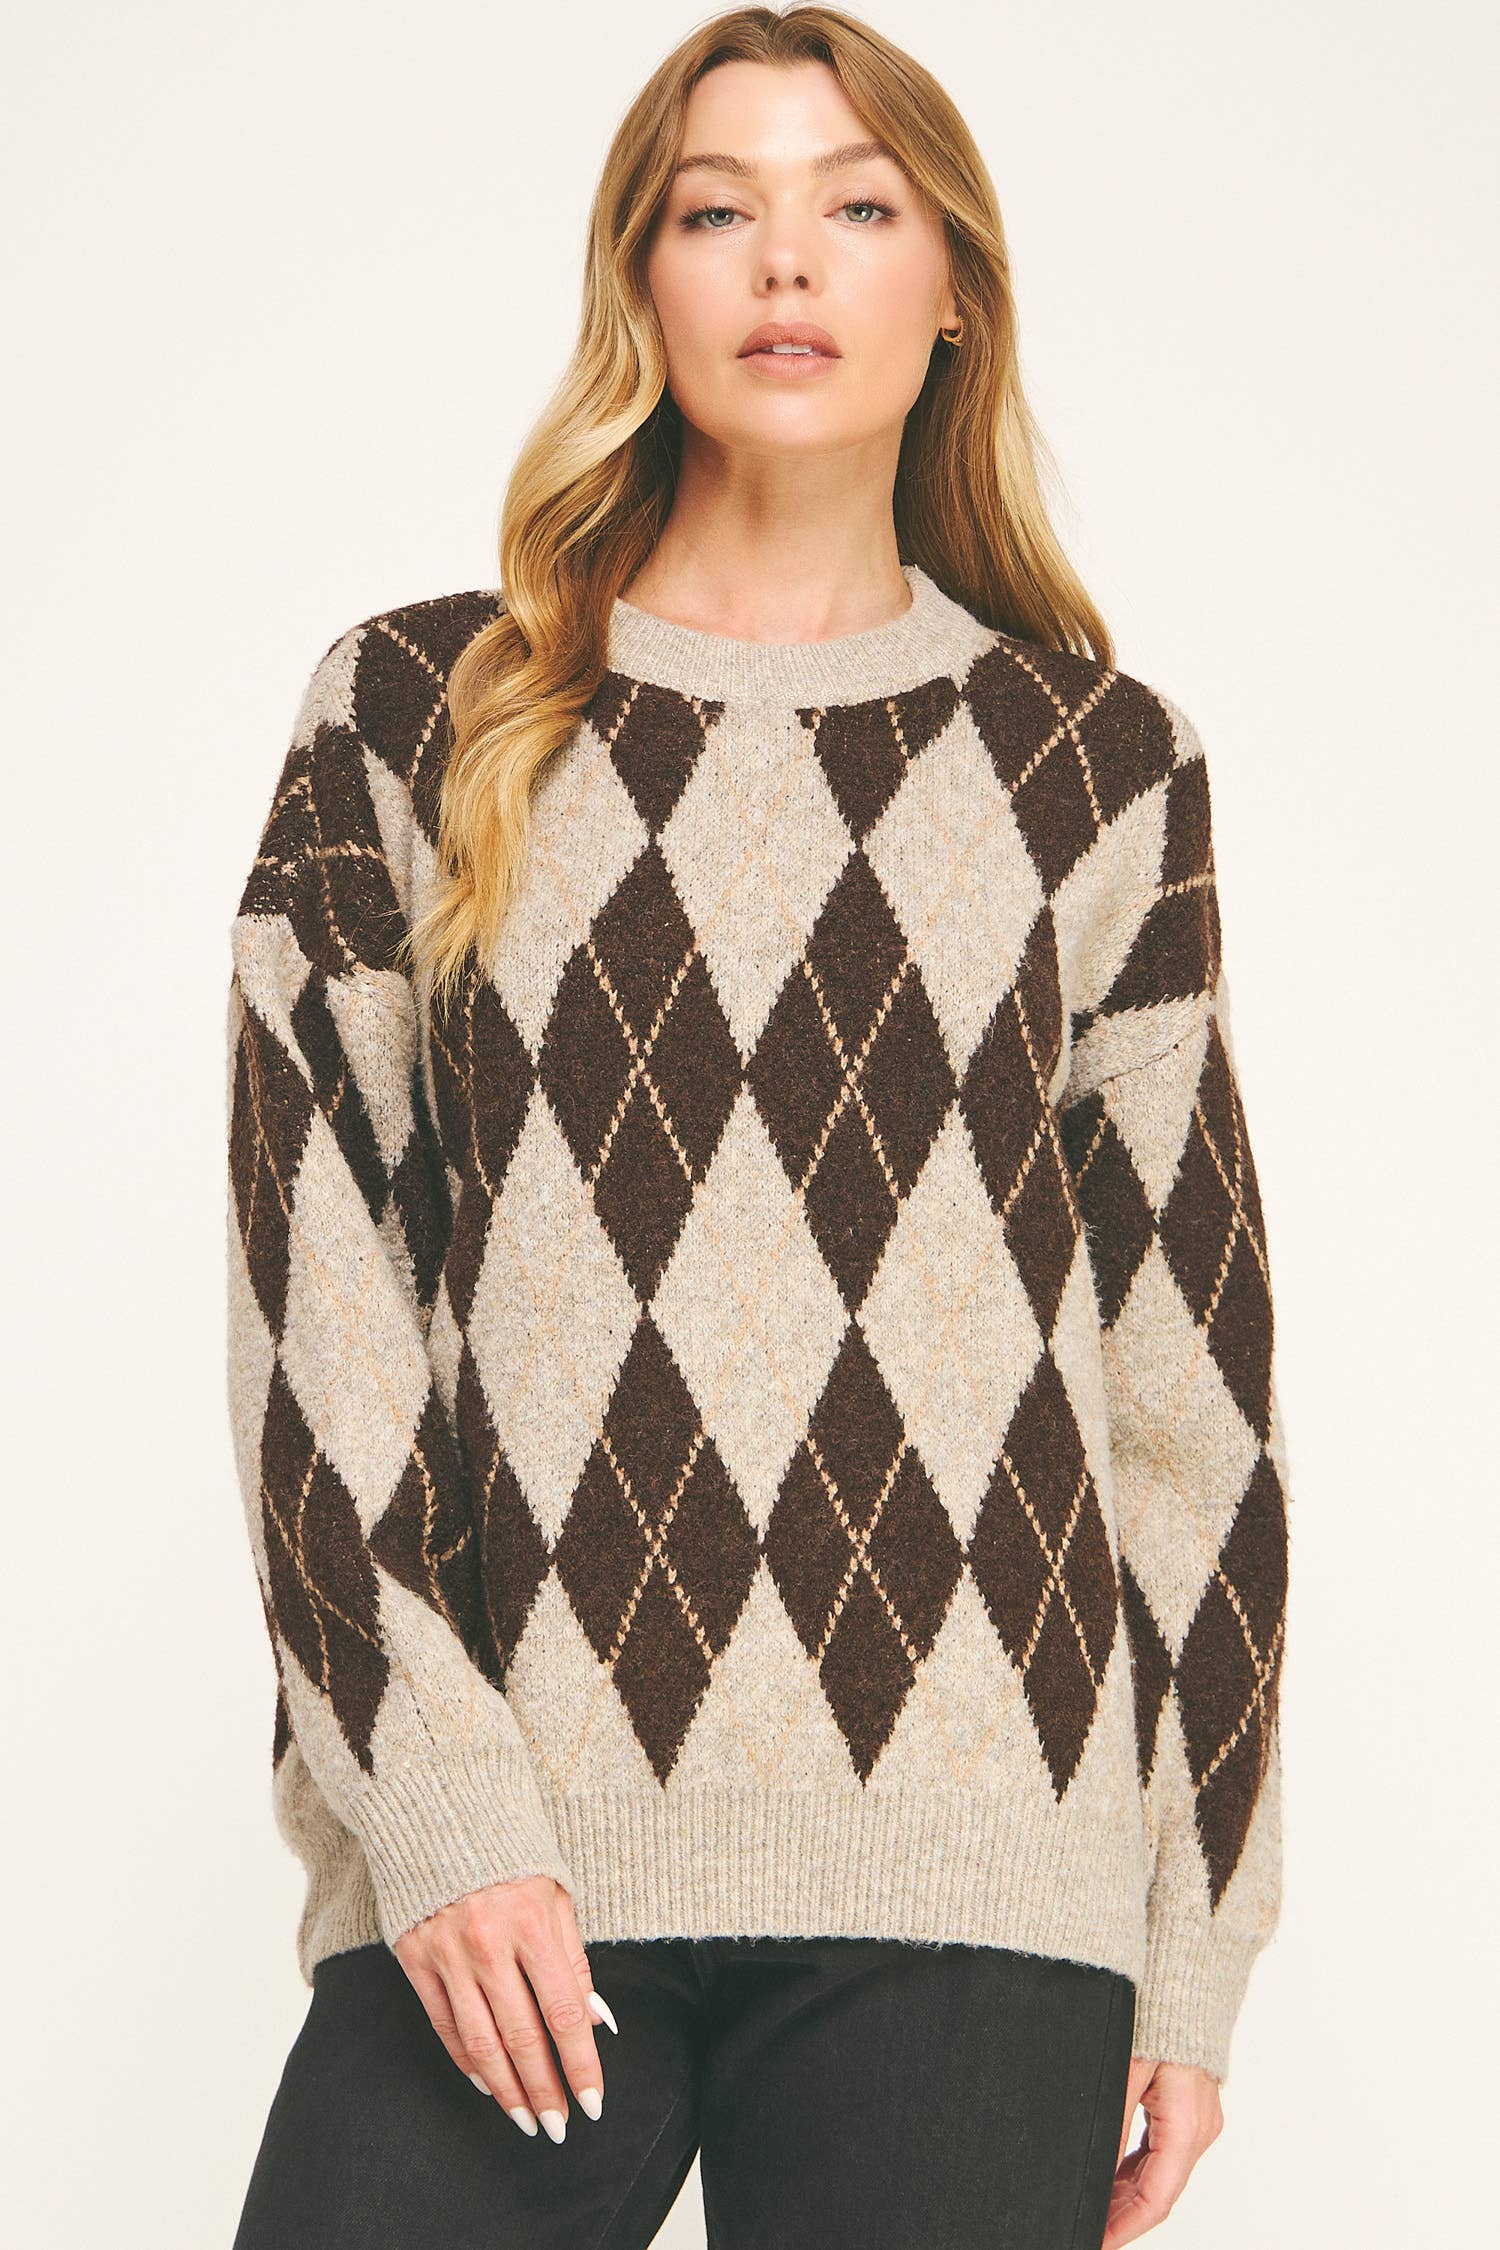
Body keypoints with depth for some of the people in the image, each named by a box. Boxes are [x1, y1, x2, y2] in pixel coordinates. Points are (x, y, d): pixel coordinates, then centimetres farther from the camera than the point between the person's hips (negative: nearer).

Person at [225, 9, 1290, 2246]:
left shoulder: (1092, 757, 10)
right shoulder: (416, 715, 9)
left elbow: (1188, 1334, 9)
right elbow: (311, 1283, 3)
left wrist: (1193, 1941, 6)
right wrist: (428, 1799, -7)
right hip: (499, 1863, 0)